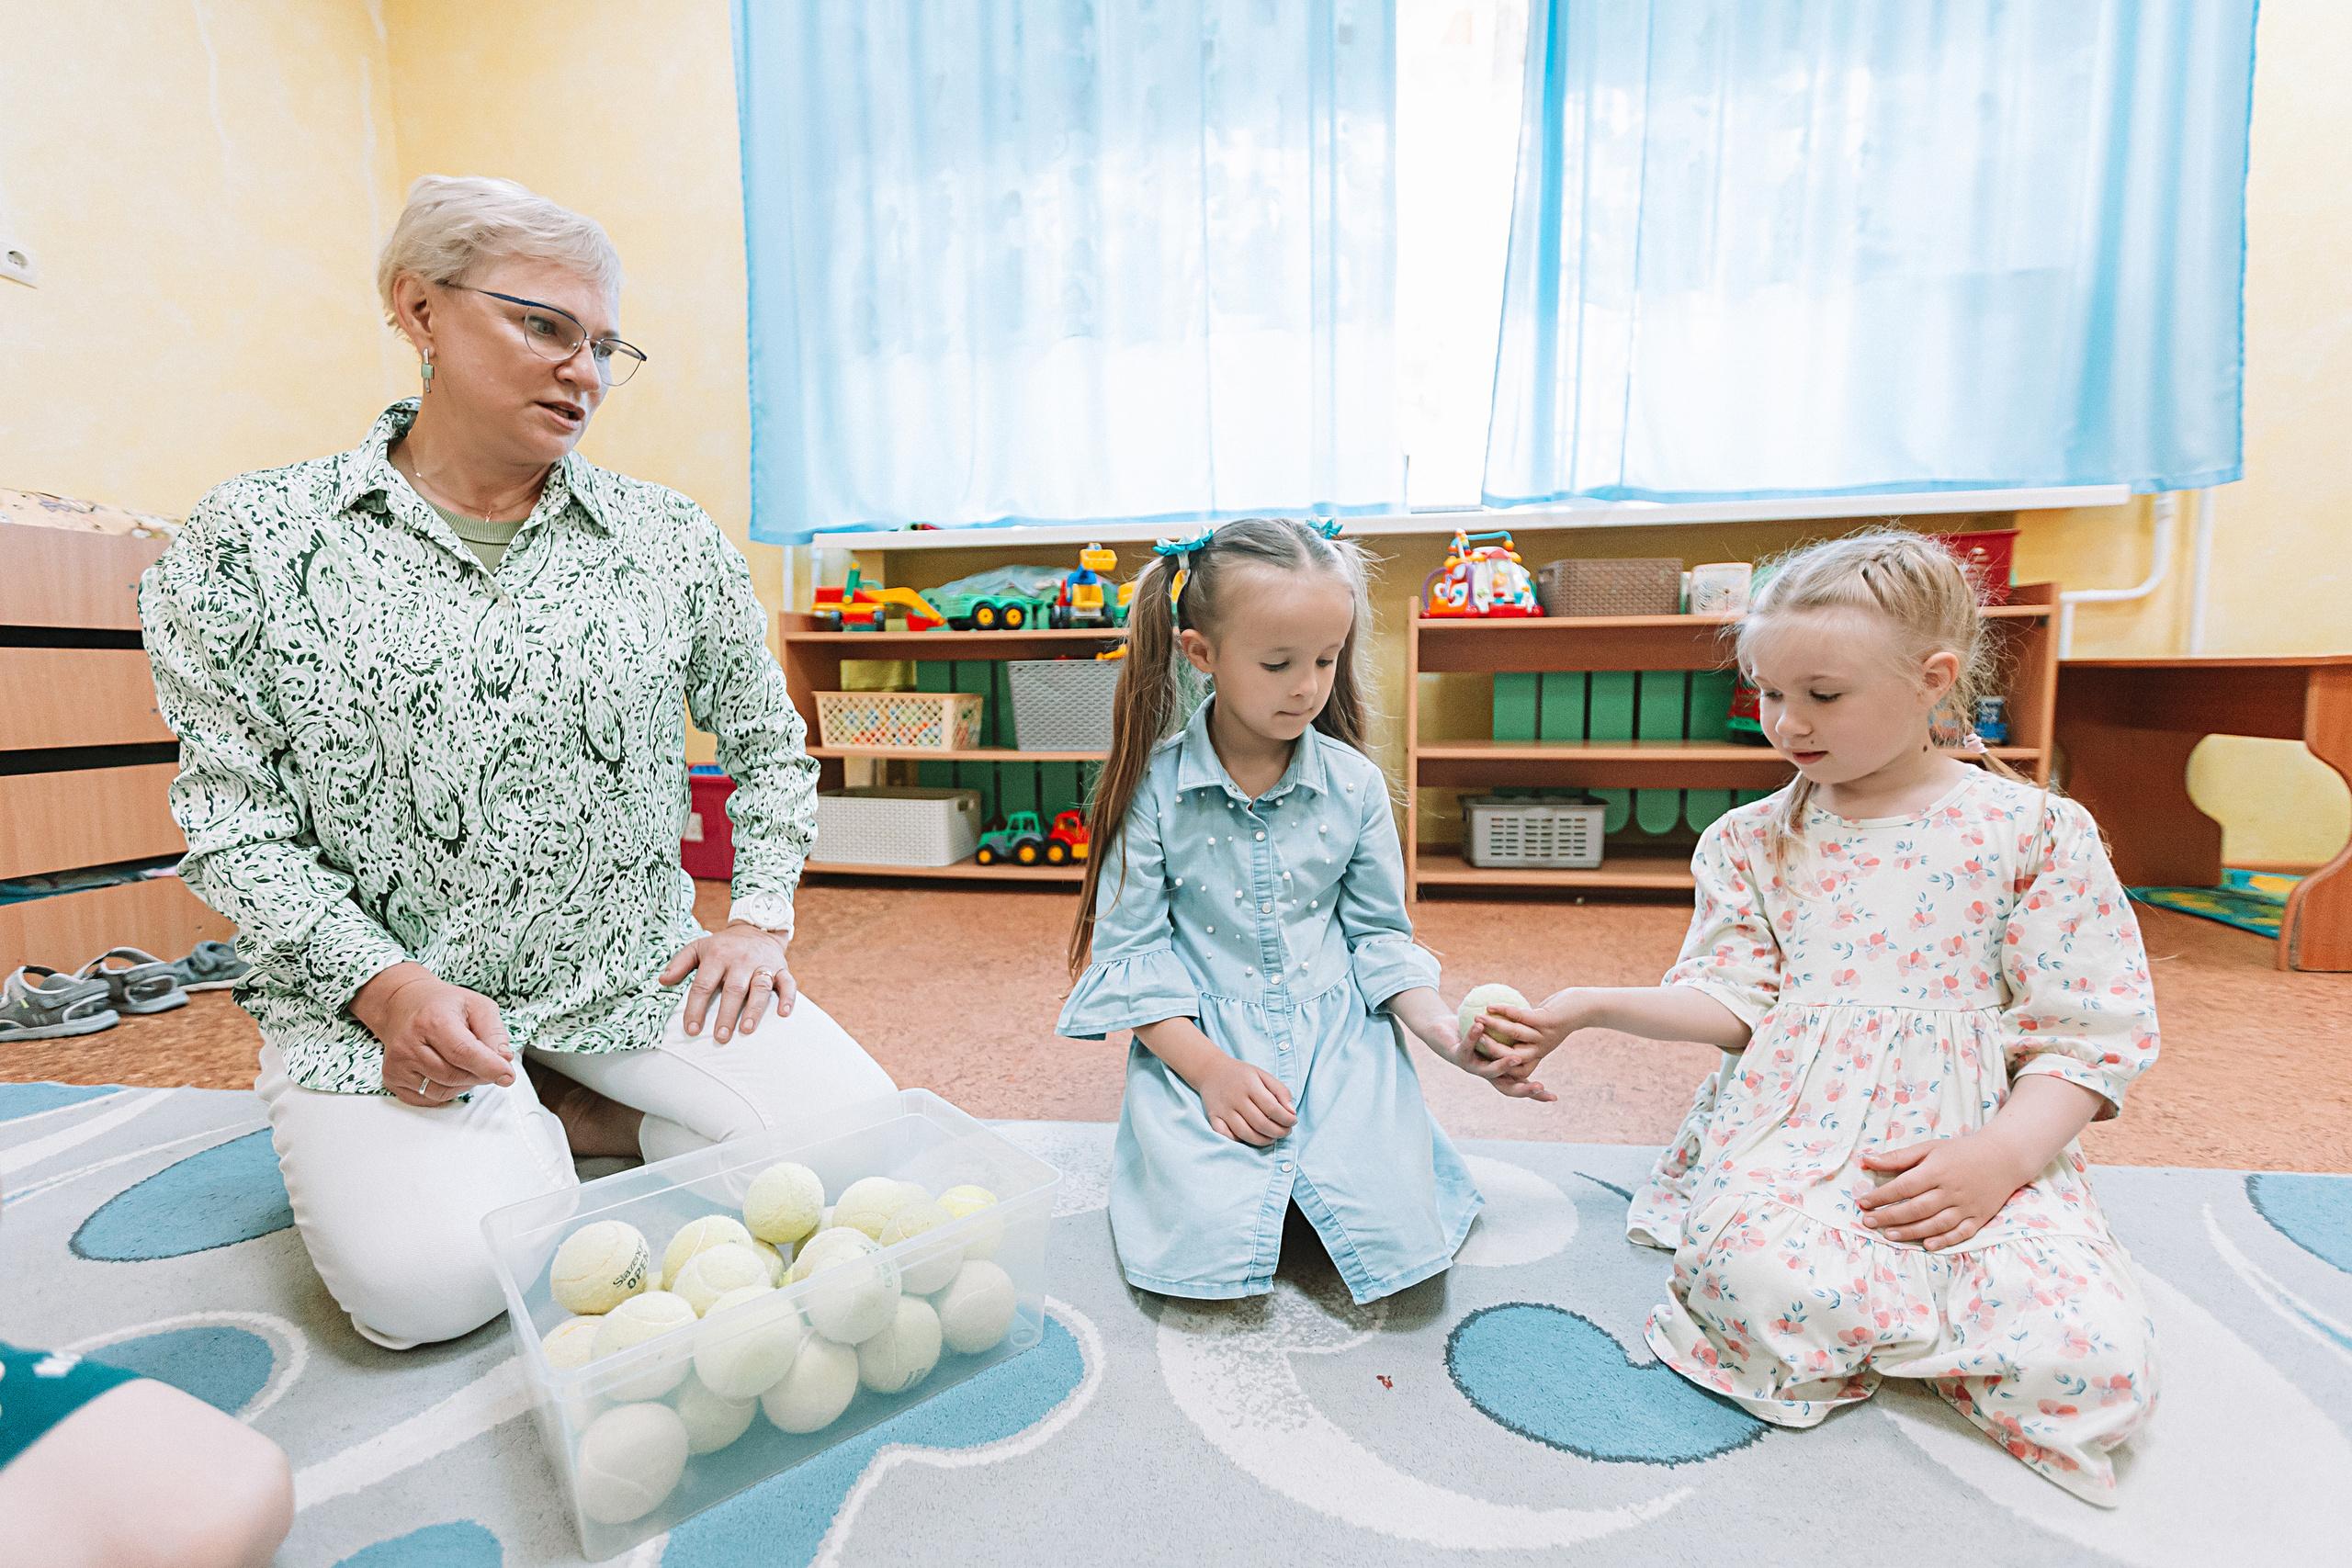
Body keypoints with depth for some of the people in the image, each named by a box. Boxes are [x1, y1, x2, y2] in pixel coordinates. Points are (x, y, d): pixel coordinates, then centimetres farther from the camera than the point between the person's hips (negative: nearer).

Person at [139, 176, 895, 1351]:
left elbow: (766, 738, 11)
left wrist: (760, 918, 1)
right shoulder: (254, 540, -1)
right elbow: (232, 816, -2)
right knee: (423, 1280, -22)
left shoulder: (670, 538, 2)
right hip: (374, 988, -1)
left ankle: (540, 1121, 8)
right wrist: (382, 985, -16)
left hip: (635, 967, 2)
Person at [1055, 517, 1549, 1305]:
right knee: (1212, 1239, -18)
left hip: (1336, 1033, 2)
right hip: (1199, 1040, -1)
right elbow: (1129, 948, -6)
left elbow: (1379, 935, 6)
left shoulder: (1354, 783, -1)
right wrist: (1210, 1069, -16)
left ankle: (1298, 1165, 16)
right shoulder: (1154, 785, -9)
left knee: (1392, 1231, -14)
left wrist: (1449, 1032, -10)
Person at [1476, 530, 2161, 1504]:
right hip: (1795, 1124, 0)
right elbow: (1730, 1005, 4)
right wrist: (1587, 1010, -11)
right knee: (1760, 1281, -30)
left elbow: (2091, 1031, 0)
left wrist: (2000, 1156, -15)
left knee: (2098, 1364, -24)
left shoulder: (2035, 830, 0)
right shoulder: (1752, 840, 6)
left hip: (1980, 1140, 0)